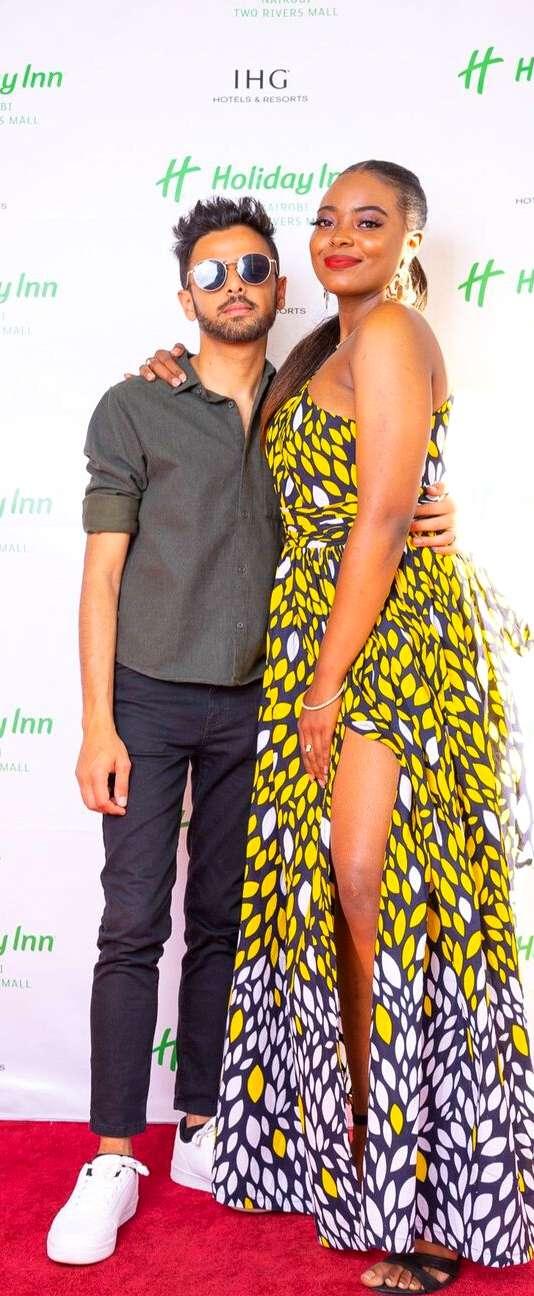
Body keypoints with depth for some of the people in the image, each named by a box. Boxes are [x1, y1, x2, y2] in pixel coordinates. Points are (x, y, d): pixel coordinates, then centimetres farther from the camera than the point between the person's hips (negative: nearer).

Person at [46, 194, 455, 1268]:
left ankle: (200, 1133, 22)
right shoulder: (135, 410, 1)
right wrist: (97, 723, -9)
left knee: (221, 922, 9)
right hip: (148, 696, -3)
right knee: (133, 925, -2)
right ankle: (113, 1162, 8)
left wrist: (418, 531, -7)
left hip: (254, 706, 3)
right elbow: (103, 573, -3)